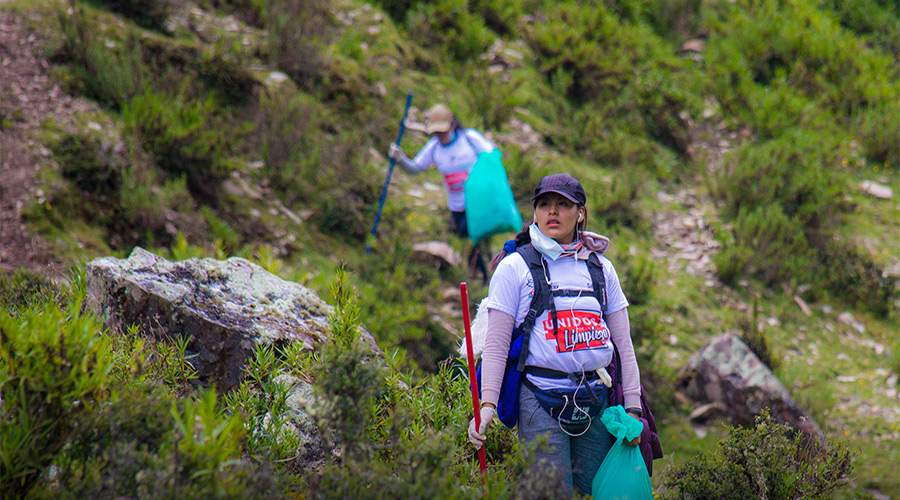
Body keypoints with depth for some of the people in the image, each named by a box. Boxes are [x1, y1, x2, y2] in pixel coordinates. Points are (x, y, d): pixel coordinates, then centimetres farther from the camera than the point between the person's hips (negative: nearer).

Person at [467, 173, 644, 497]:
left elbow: (624, 345, 14)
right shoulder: (514, 267, 1)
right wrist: (487, 404, -12)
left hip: (596, 403, 4)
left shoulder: (601, 268, 12)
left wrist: (632, 409, 8)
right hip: (540, 401, -4)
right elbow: (496, 345, -2)